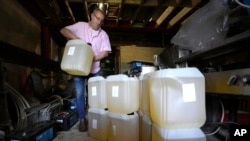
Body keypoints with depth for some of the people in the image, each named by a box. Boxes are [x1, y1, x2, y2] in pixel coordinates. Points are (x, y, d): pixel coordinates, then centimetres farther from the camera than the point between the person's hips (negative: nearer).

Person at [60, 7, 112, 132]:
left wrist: (93, 59, -17)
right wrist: (76, 38, -20)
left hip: (94, 69, 2)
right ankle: (82, 119, 14)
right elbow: (63, 30, -4)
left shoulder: (103, 34, 5)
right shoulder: (80, 26, 1)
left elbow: (105, 52, -3)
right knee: (79, 94, 2)